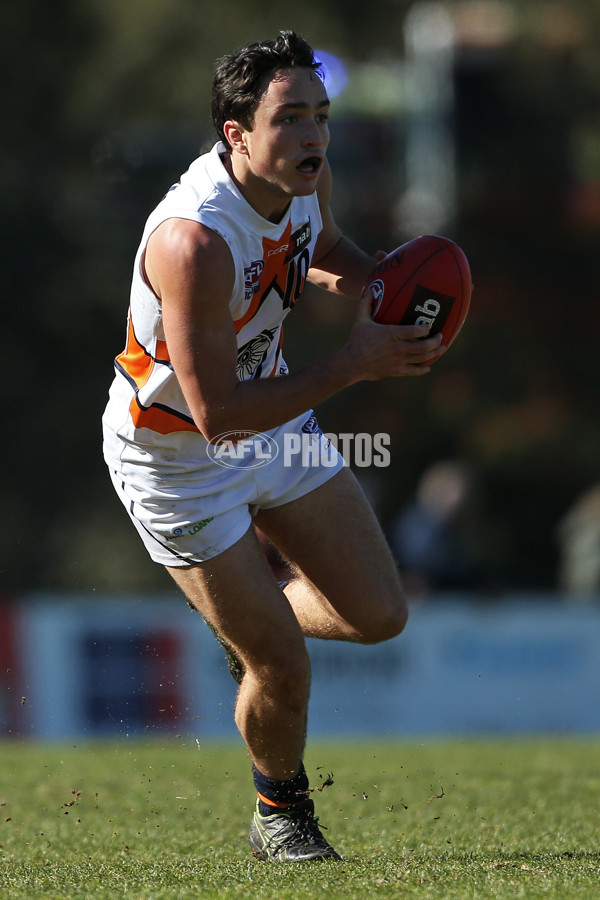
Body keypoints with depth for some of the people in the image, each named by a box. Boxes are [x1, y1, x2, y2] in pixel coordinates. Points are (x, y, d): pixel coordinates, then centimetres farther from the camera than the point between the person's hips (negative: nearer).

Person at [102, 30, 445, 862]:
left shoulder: (303, 178, -12)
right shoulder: (194, 240, -37)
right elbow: (215, 410, -35)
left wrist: (375, 282, -9)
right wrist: (355, 365, -33)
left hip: (274, 420, 7)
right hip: (175, 457, -7)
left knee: (378, 616, 6)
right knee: (283, 669, -4)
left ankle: (248, 620, 37)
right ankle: (280, 815, 25)